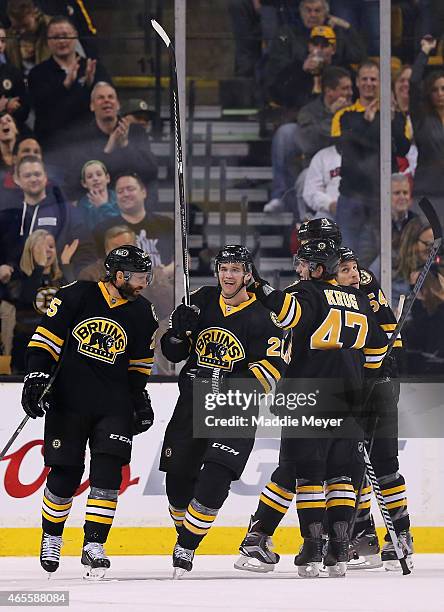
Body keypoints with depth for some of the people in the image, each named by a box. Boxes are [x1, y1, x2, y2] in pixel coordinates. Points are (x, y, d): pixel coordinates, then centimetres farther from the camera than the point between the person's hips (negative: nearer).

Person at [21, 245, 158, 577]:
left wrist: (140, 399, 13)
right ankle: (51, 537, 22)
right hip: (68, 401, -3)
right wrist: (36, 377, -13)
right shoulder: (76, 296, -7)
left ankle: (94, 545, -6)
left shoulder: (142, 313, 5)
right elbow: (45, 338, -5)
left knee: (107, 472, -11)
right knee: (65, 474, 1)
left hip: (114, 406, 3)